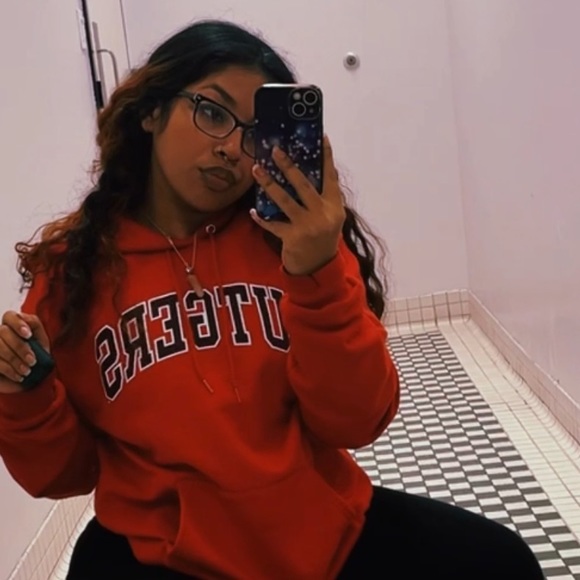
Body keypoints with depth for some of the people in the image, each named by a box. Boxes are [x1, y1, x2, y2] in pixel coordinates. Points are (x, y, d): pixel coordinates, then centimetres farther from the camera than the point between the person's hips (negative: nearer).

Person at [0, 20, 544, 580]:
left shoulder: (295, 237, -1)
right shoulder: (70, 267, -3)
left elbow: (355, 424, -9)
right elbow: (61, 473, 3)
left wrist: (317, 277, -22)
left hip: (328, 530, 2)